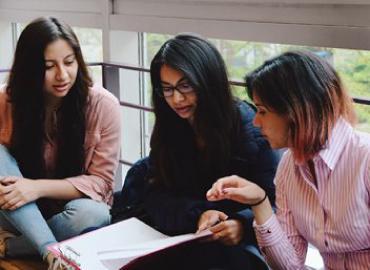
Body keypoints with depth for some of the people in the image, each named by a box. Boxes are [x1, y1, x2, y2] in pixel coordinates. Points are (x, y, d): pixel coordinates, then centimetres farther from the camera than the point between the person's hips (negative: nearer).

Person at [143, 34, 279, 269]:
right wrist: (197, 215, -20)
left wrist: (243, 225, -31)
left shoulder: (250, 126, -11)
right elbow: (157, 199, 0)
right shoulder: (167, 129, 4)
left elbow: (277, 203, -10)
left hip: (241, 245, -2)